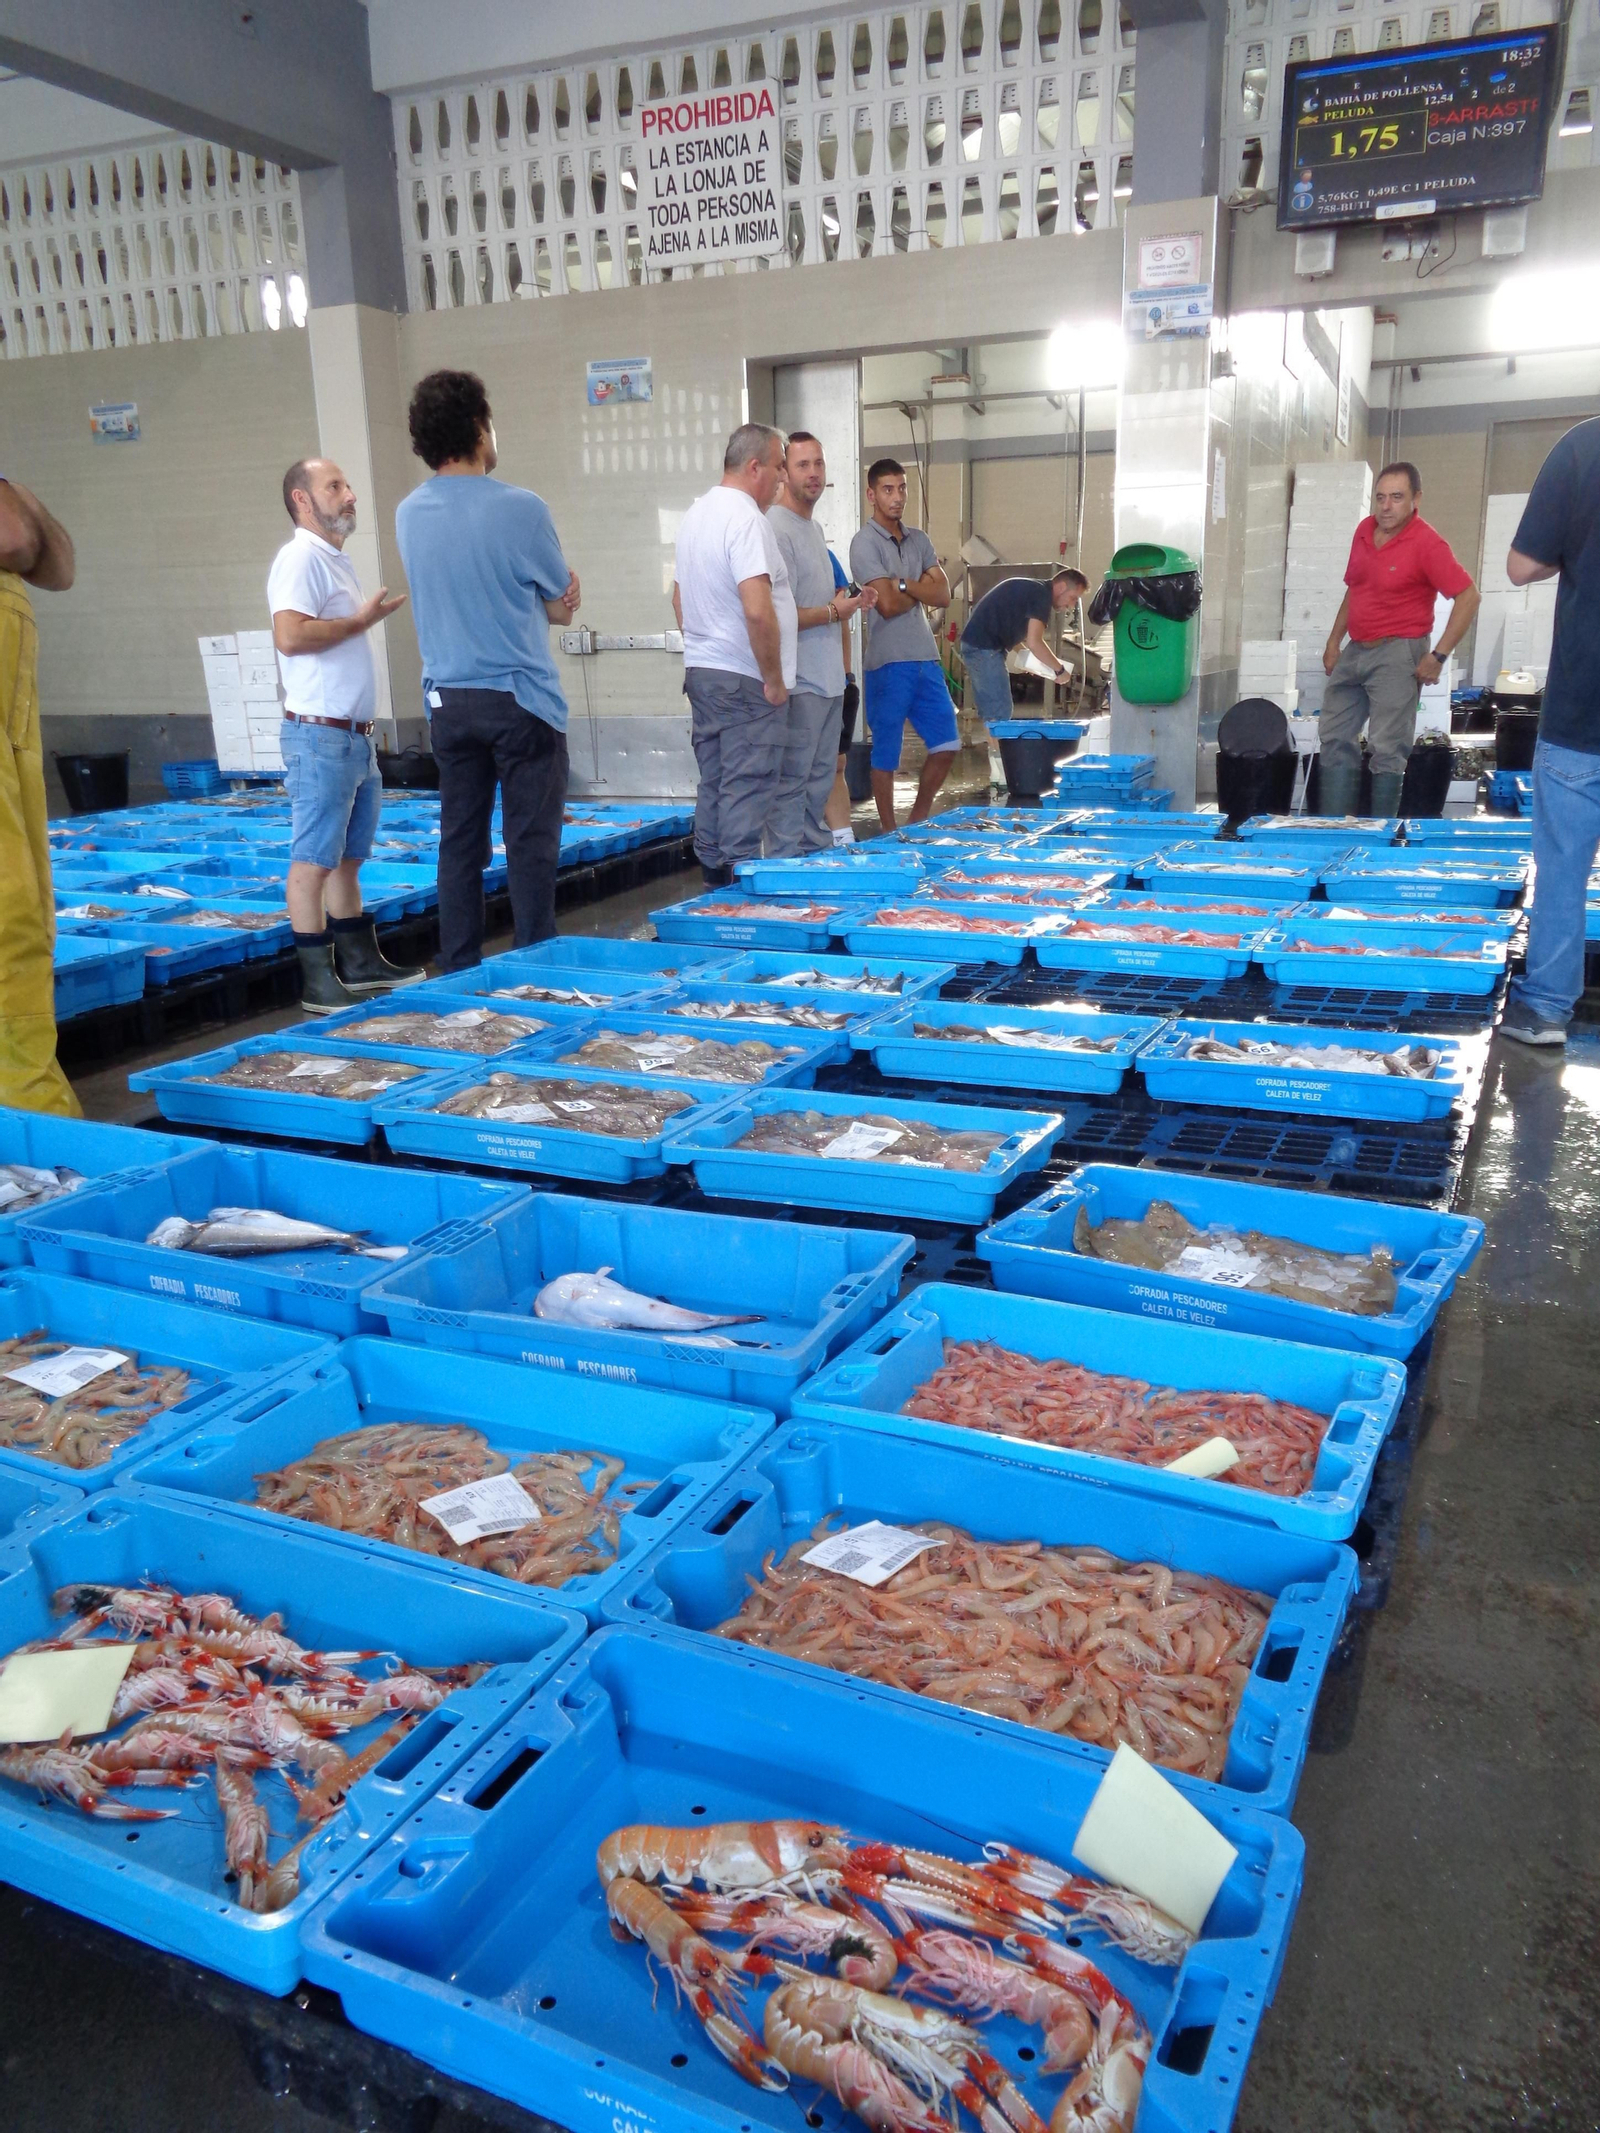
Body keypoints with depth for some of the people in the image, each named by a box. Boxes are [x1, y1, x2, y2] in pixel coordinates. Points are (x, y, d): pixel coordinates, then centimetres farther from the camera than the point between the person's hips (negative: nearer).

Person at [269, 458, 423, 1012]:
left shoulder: (338, 561, 20)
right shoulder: (301, 557, -11)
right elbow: (290, 635, -24)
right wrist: (362, 619, -14)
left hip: (355, 736, 10)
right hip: (320, 736, -10)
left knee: (347, 857, 14)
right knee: (314, 859, -5)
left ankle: (360, 963, 22)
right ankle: (318, 981, -1)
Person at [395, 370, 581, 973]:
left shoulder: (408, 514, 6)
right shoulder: (520, 509, -11)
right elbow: (563, 606, -1)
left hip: (448, 700, 5)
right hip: (520, 698, -5)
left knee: (459, 842, 9)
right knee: (530, 844, -1)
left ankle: (459, 971, 14)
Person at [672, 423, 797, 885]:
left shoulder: (696, 513, 14)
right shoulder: (746, 518, -15)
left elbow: (679, 599, 22)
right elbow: (758, 611, -25)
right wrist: (774, 679, -16)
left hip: (700, 673, 9)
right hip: (745, 681, -9)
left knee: (713, 788, 13)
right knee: (747, 795, -6)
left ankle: (713, 881, 19)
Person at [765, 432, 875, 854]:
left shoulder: (814, 527, 17)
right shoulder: (777, 530, -15)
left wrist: (851, 600, 10)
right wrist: (834, 611, -11)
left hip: (828, 679, 10)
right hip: (799, 682, -10)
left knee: (820, 779, 16)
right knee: (791, 785, -6)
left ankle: (818, 856, 25)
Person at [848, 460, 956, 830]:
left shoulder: (919, 540, 13)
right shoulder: (865, 543, -7)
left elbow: (943, 595, 3)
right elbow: (888, 604, -15)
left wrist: (904, 584, -10)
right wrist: (922, 590, 1)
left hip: (926, 659, 6)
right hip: (888, 663, -6)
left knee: (946, 745, 7)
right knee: (886, 754, 2)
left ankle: (919, 820, 23)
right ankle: (890, 833, 13)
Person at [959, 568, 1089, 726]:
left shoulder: (1034, 589, 20)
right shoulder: (1042, 594, -10)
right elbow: (1034, 642, -18)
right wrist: (1060, 670, -7)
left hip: (977, 644, 10)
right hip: (984, 647, -10)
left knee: (991, 711, 13)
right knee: (999, 713, -10)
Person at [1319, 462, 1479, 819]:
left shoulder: (1427, 544, -15)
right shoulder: (1364, 530, 6)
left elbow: (1468, 597, -16)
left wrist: (1438, 656, -19)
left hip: (1396, 654, -8)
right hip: (1355, 651, 8)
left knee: (1386, 748, -6)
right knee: (1335, 737, 10)